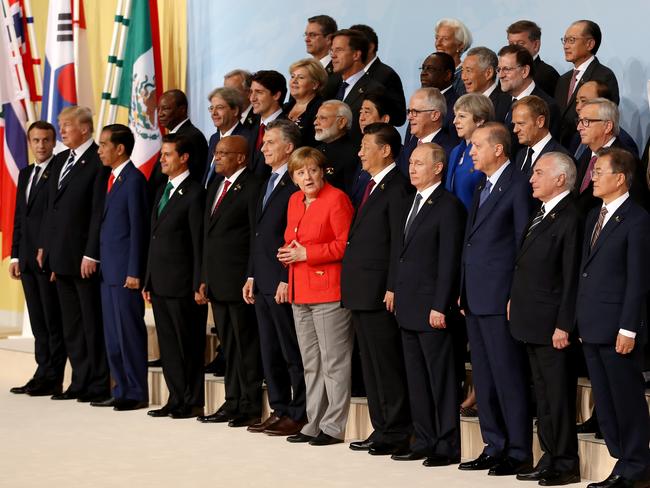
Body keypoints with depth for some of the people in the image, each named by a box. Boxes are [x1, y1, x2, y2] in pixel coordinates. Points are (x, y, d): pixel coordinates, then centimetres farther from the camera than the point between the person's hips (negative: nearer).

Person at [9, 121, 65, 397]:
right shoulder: (25, 174, 17)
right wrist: (15, 256, 13)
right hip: (28, 259, 8)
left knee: (54, 322, -2)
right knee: (38, 322, 10)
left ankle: (52, 379, 1)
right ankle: (43, 374, 15)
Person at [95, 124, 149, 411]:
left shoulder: (134, 179, -11)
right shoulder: (112, 179, 15)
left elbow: (138, 227, -15)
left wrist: (134, 272, -17)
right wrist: (95, 257, 12)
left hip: (125, 270, -9)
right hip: (108, 269, 9)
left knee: (129, 331, -4)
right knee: (112, 334, 11)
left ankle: (137, 393, 1)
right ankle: (121, 390, 18)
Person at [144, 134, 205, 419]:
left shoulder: (194, 194, -9)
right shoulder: (162, 193, 17)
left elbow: (199, 243, -12)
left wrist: (198, 286, -15)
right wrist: (148, 281, 15)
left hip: (181, 284, -8)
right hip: (160, 283, 8)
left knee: (188, 344, -2)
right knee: (167, 344, 10)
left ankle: (193, 402, 4)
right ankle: (176, 399, 16)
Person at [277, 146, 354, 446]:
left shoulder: (336, 199, -9)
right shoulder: (294, 201, 15)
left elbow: (346, 244, -15)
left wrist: (307, 254, -15)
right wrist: (287, 253, 4)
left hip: (328, 290, -9)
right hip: (300, 292, 9)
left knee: (333, 361, -4)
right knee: (310, 364, 13)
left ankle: (333, 426, 0)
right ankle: (314, 424, 20)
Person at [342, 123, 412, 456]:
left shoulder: (397, 188, -12)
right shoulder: (372, 187, 18)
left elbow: (399, 242, -17)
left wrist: (392, 289, -20)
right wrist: (350, 285, 15)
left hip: (379, 293, -10)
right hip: (360, 292, 10)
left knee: (388, 364, -5)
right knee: (370, 364, 12)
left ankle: (397, 434, -1)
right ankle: (381, 429, 18)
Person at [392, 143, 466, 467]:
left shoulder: (448, 206, -12)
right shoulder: (413, 203, 16)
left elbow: (449, 260, -15)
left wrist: (440, 307, -18)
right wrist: (398, 295, 13)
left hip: (432, 309, -9)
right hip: (409, 307, 9)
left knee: (441, 378, -2)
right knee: (417, 379, 12)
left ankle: (447, 446, 2)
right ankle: (424, 441, 19)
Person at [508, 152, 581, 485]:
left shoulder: (570, 219, -15)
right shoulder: (541, 215, 15)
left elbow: (571, 279, -18)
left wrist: (564, 326, -20)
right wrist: (515, 301, 13)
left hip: (552, 325, -9)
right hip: (532, 322, 9)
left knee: (559, 395, -1)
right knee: (543, 396, 14)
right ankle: (550, 459, 22)